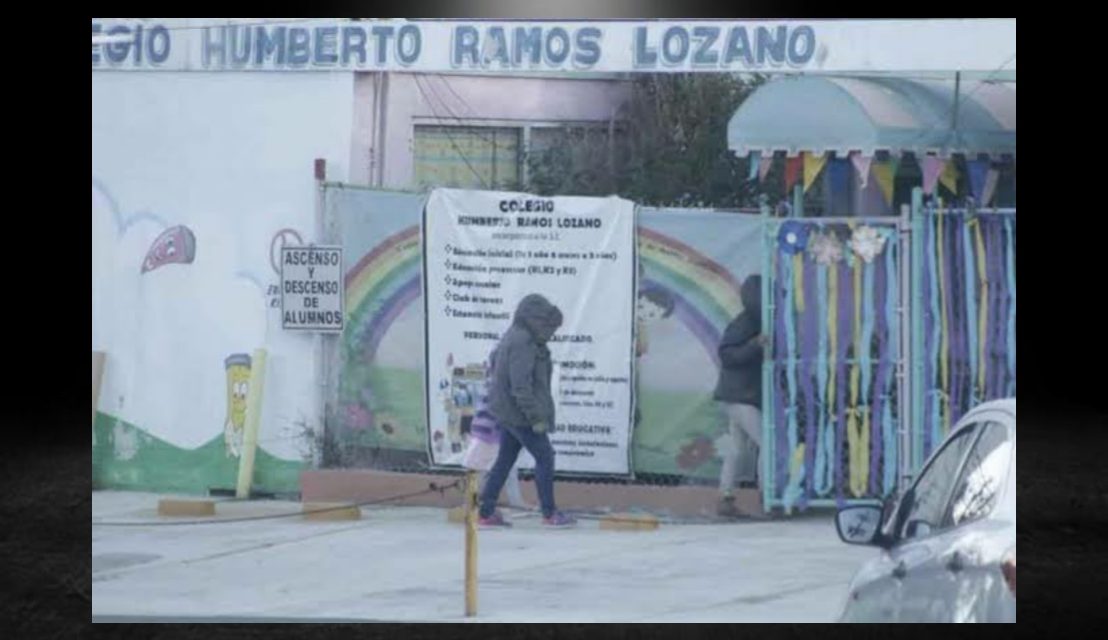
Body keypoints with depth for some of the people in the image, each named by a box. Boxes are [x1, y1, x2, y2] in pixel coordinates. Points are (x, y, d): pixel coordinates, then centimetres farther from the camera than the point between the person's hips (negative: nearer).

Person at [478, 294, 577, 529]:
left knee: (505, 460, 13)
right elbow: (521, 385, -25)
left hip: (507, 412, 10)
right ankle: (549, 514, 10)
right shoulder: (523, 342, -20)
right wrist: (535, 417, -21)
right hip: (519, 414, -10)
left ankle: (486, 513, 16)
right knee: (544, 457, 1)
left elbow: (496, 370, 20)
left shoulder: (513, 337, 12)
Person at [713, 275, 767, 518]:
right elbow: (726, 354, -23)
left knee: (737, 447, 10)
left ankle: (726, 499, 12)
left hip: (746, 395, 10)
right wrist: (755, 344, -30)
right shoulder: (743, 324, -15)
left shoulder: (756, 323, 13)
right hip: (739, 395, -10)